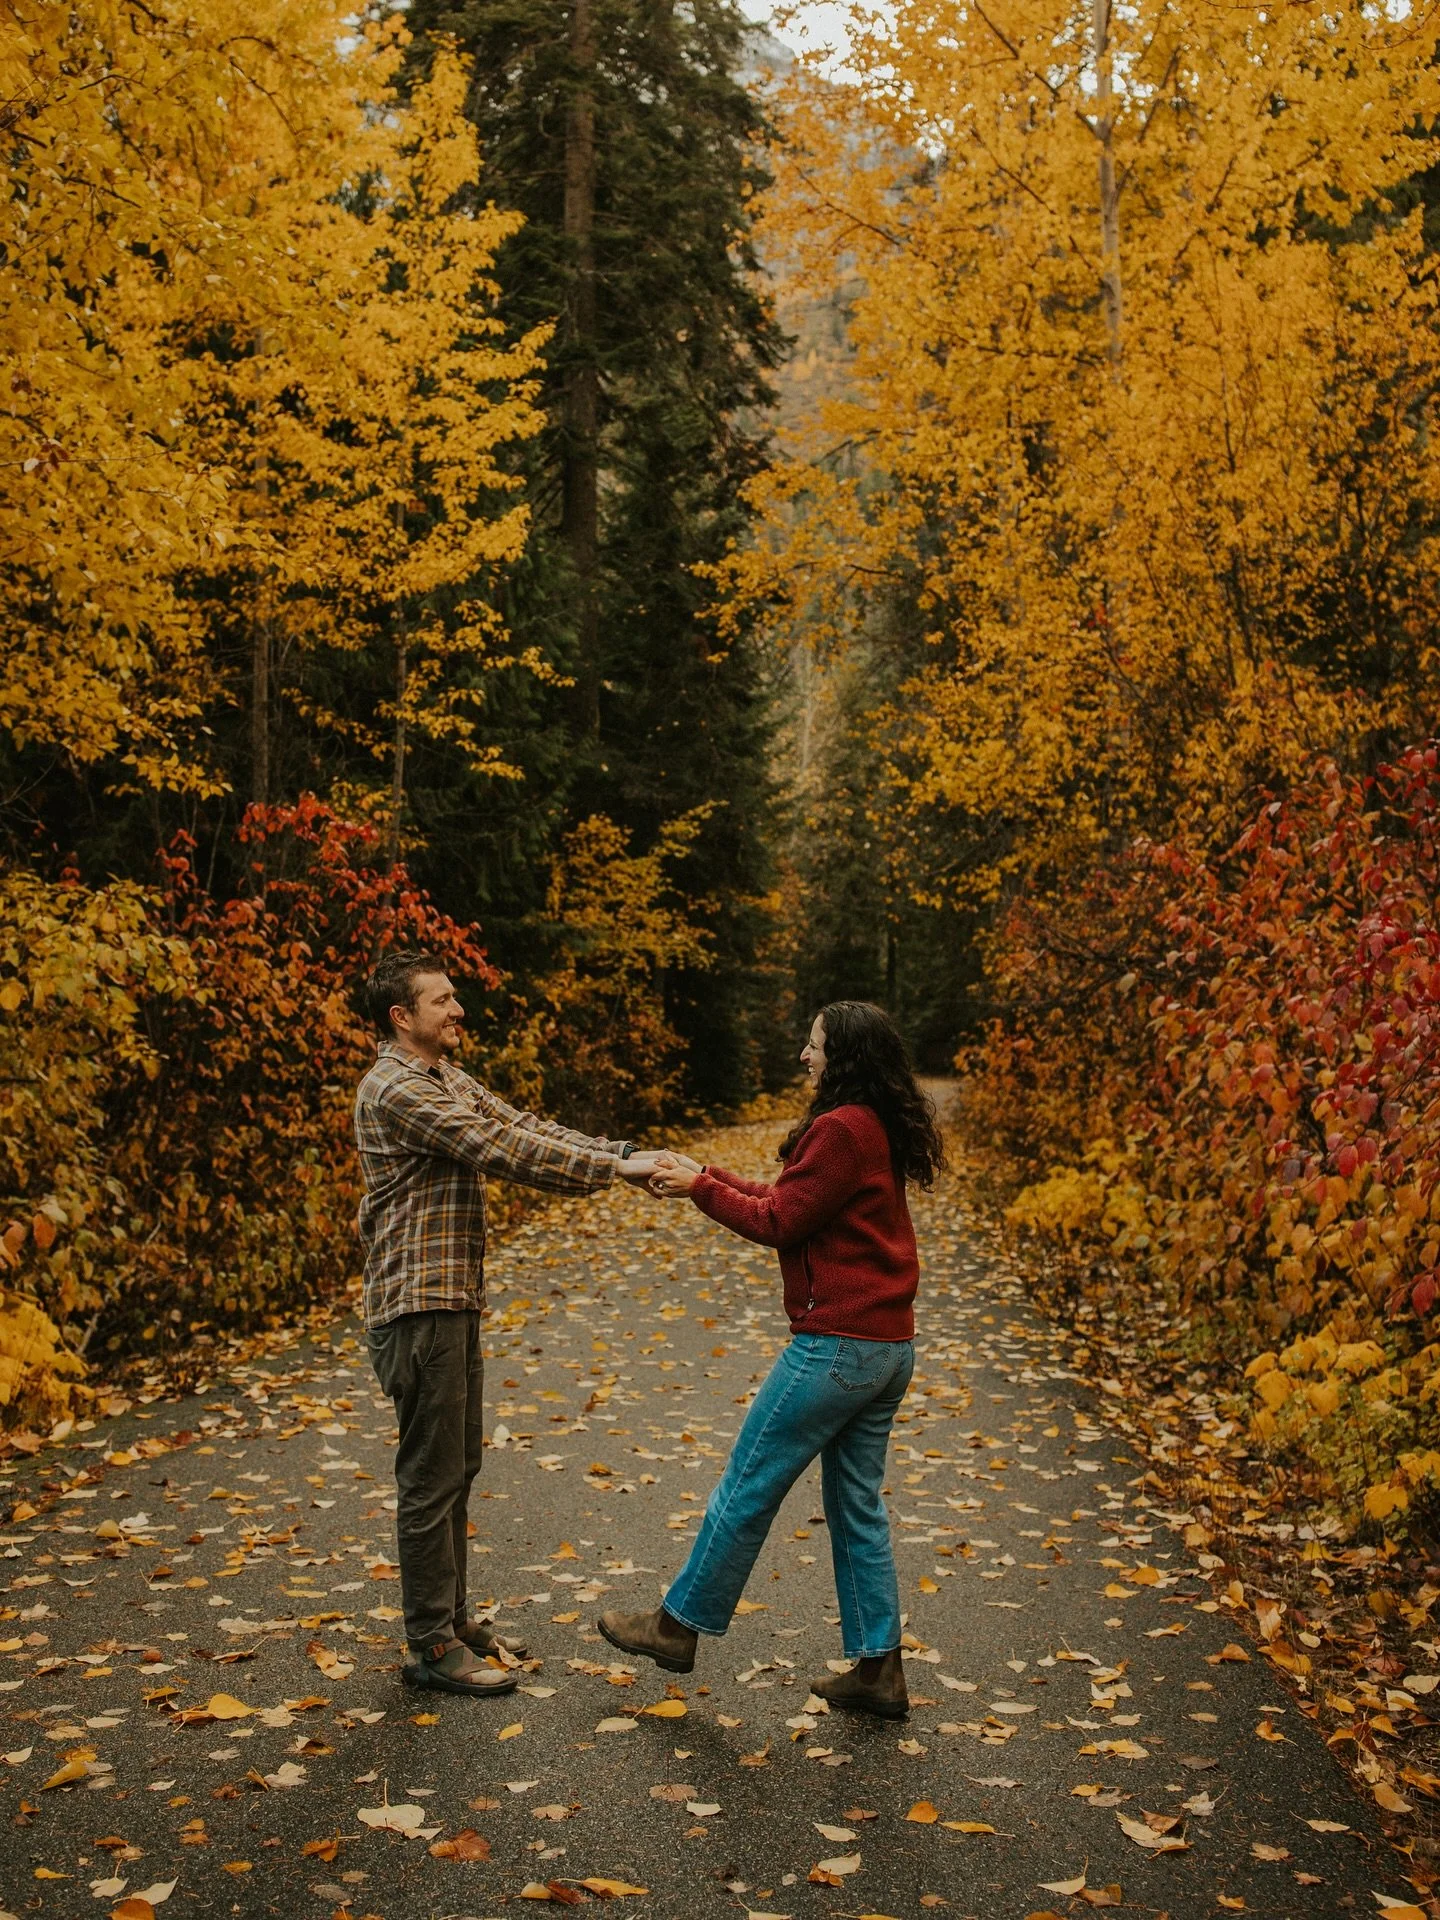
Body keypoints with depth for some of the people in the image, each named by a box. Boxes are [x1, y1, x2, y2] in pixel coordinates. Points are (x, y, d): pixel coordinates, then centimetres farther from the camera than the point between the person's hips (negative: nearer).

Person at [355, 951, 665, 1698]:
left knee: (457, 1467, 17)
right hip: (417, 1306, -10)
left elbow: (524, 1128, 7)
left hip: (455, 1300, 10)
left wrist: (628, 1153, -5)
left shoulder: (449, 1081, 15)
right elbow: (506, 1152, -23)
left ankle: (451, 1618, 29)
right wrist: (613, 1170, -21)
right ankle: (432, 1649, 9)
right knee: (430, 1475, -2)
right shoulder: (397, 1091, -18)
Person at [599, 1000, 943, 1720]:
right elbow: (793, 1201, 15)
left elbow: (781, 1222, -15)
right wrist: (711, 1176, 10)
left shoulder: (842, 1129, -18)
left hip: (837, 1344, -10)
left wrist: (700, 1188, -5)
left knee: (748, 1485, 5)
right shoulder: (879, 1128, 13)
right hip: (889, 1346, 10)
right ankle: (877, 1667, 19)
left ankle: (679, 1624, 20)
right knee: (857, 1504, 15)